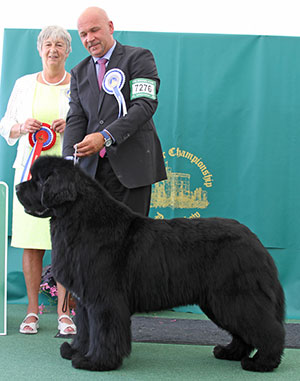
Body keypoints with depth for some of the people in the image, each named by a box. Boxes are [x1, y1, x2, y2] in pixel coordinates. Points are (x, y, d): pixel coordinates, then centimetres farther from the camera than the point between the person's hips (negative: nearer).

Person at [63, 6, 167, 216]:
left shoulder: (139, 57, 4)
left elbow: (145, 105, -10)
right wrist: (70, 158, -10)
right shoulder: (79, 72, 19)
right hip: (91, 168, 4)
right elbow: (76, 118, 9)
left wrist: (106, 136, -21)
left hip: (130, 165, -4)